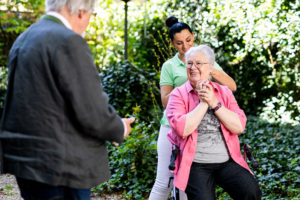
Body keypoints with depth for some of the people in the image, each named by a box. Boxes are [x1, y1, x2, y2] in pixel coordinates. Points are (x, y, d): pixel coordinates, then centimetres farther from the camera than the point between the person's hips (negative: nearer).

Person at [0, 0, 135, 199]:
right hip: (61, 167, -9)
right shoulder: (69, 42, -17)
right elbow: (92, 112, -19)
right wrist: (120, 129, 1)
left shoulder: (23, 40, 11)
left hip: (24, 159, 9)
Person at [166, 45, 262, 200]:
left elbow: (239, 127, -2)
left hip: (227, 162, 2)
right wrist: (203, 103, -9)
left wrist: (214, 103, -8)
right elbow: (182, 129, -15)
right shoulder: (178, 94, 2)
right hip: (196, 164, -2)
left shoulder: (224, 92, 11)